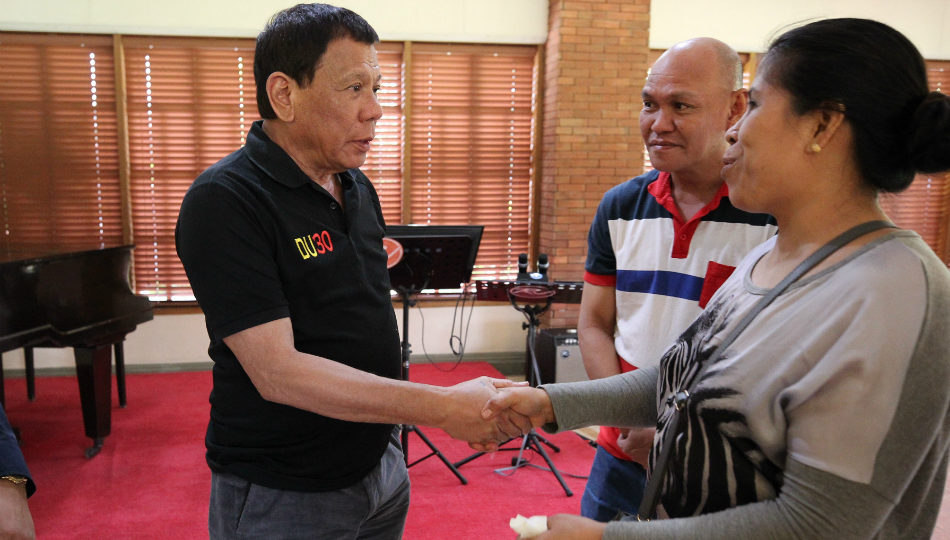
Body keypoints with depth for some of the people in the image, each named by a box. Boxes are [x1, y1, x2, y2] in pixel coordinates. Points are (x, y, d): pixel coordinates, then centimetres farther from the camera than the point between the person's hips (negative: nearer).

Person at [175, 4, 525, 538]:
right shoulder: (225, 202, -19)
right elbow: (277, 372, -25)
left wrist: (468, 412, 6)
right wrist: (443, 407, -28)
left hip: (380, 469, 7)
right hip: (280, 496, -6)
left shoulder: (359, 188, 5)